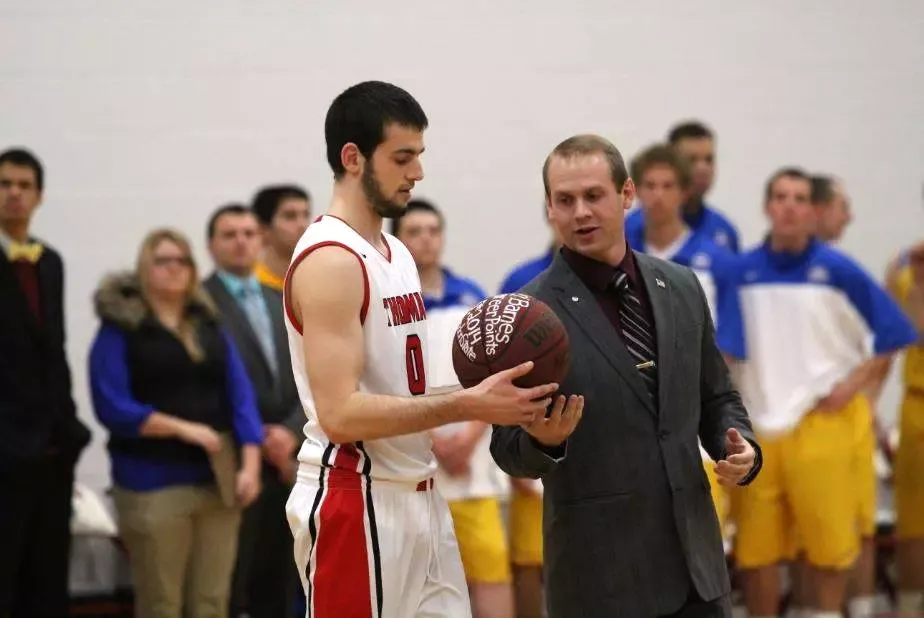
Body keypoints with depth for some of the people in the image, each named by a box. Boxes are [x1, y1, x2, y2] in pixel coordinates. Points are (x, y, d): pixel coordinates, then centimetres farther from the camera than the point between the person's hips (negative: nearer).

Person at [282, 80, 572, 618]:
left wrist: (484, 394, 2)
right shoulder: (329, 261, -15)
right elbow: (340, 413, -23)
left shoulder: (396, 253, 14)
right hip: (357, 503, -9)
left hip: (419, 496, 9)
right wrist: (467, 405, -25)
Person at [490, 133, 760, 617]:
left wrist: (741, 447, -2)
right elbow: (509, 448, -6)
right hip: (600, 572, -4)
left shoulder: (681, 287, 7)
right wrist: (542, 439, -27)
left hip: (694, 558, 5)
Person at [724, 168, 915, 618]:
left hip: (822, 422, -2)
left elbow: (891, 334, 1)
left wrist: (853, 385, -7)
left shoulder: (838, 271, -4)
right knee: (755, 547, 6)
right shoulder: (743, 271, 1)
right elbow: (725, 348, 5)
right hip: (757, 425, 2)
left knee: (827, 540, 3)